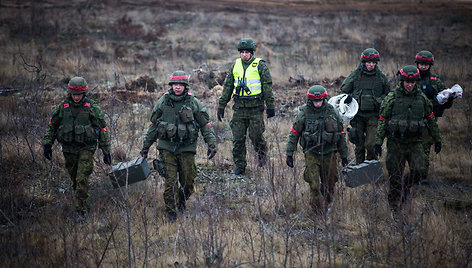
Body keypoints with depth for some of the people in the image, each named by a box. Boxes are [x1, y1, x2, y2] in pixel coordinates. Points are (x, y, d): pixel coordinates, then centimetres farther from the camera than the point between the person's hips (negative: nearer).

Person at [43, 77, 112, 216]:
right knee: (75, 179, 13)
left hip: (86, 148, -4)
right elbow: (52, 125, 15)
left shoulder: (92, 107, -5)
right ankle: (83, 204, 32)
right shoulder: (63, 107, 3)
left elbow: (102, 130, -1)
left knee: (82, 179, -12)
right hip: (68, 149, 4)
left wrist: (106, 151, -1)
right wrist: (47, 144, 9)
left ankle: (82, 210, -8)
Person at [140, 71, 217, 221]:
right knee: (170, 182, -7)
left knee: (188, 181, 4)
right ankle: (171, 213, 1)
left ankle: (182, 202, 33)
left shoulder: (194, 103, 0)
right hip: (167, 148, 0)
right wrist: (146, 145, 16)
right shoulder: (163, 102, 3)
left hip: (187, 148, 0)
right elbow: (153, 125, 13)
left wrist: (212, 144, -4)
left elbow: (206, 125, 5)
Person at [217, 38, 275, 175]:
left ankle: (262, 151, 28)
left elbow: (267, 86, -3)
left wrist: (270, 106, -8)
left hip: (255, 108, -4)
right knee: (238, 139, 3)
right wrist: (221, 106, 13)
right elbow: (227, 86, 15)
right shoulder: (235, 65, 11)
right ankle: (239, 166, 12)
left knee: (256, 135, -4)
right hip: (239, 107, 4)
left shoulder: (260, 65, -2)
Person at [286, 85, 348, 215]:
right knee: (314, 185, -10)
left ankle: (327, 202, 36)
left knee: (329, 184, 10)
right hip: (311, 153, -2)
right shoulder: (304, 113, -8)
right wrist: (289, 154, -1)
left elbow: (341, 134, 8)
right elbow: (294, 134, 0)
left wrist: (344, 155, 12)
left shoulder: (332, 112, -2)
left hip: (329, 153, 2)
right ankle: (319, 213, 0)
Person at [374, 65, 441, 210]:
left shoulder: (422, 98, 5)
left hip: (415, 142, 2)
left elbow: (431, 120, 16)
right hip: (396, 142, -2)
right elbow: (382, 121, -2)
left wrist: (437, 140, 18)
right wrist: (378, 142, -6)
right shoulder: (392, 98, -4)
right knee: (395, 174, 1)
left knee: (419, 169, -11)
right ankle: (394, 203, 18)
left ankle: (406, 186, 20)